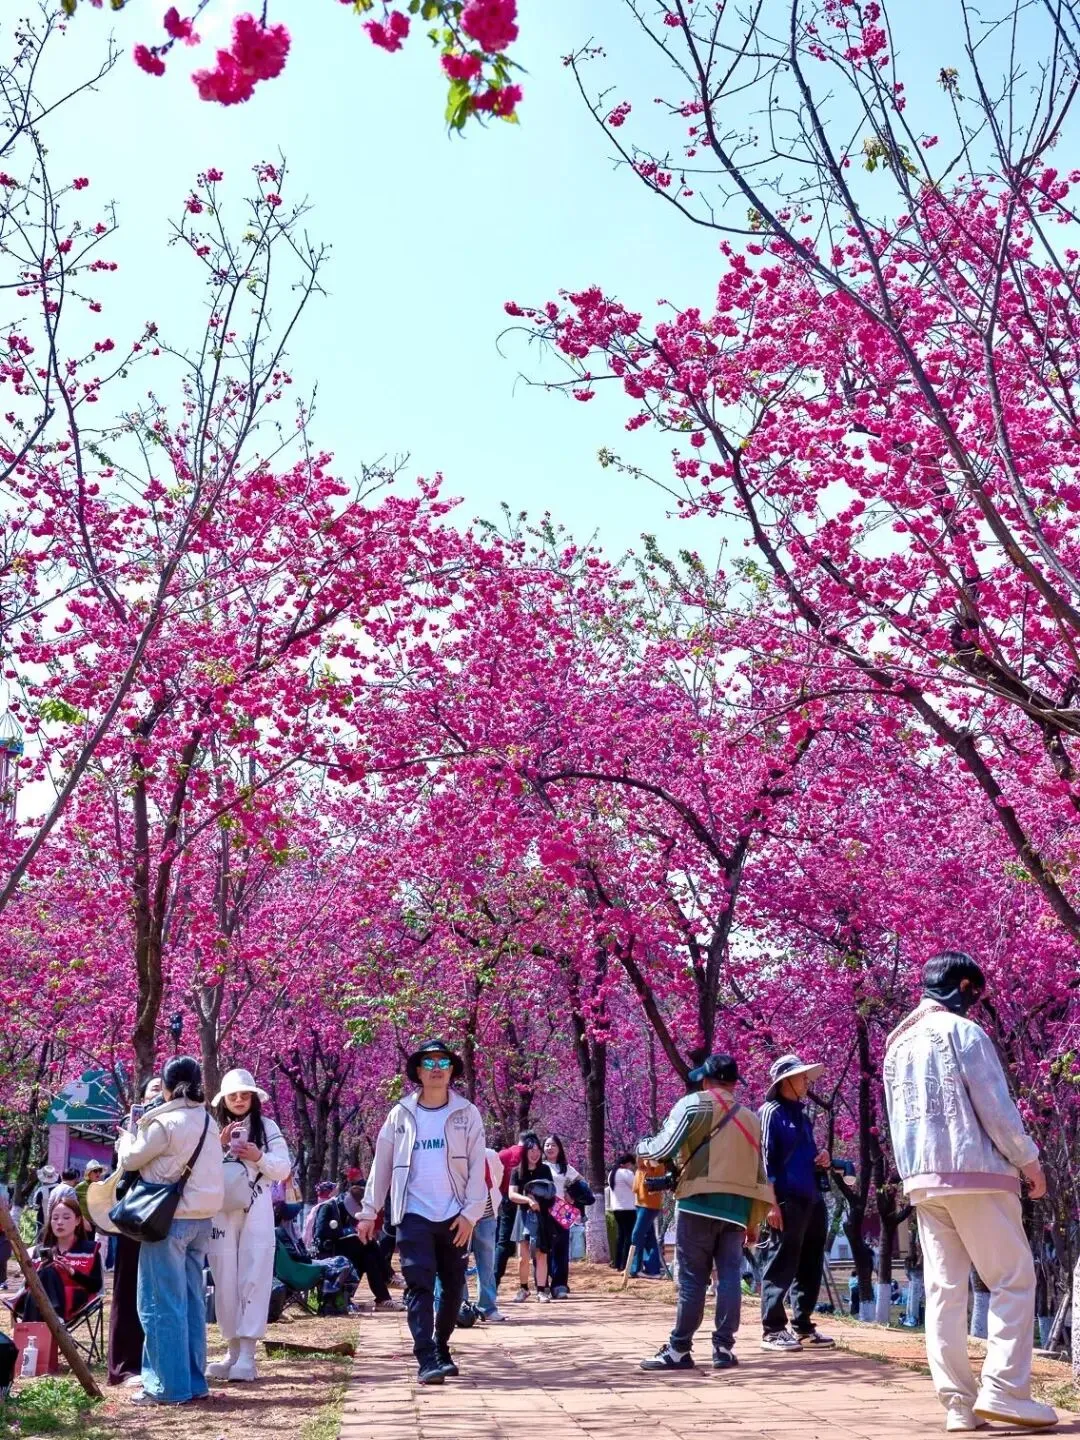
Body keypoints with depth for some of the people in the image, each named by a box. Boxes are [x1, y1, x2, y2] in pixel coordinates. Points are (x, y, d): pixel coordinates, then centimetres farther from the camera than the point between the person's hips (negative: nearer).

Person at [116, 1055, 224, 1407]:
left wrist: (126, 1138, 18)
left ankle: (170, 1385, -1)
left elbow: (130, 1160, -4)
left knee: (161, 1304, -2)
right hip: (201, 1217, 8)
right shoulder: (207, 1121, 8)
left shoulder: (164, 1122, -15)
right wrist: (141, 1136, 21)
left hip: (170, 1218, -8)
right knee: (191, 1302, 12)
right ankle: (193, 1381, 16)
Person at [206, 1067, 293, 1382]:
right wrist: (220, 1146, -12)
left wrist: (259, 1158, -14)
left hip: (256, 1212, -1)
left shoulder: (267, 1127, 6)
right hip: (221, 1212, 2)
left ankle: (248, 1354, -10)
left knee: (254, 1278, -7)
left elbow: (284, 1168, 3)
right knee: (225, 1280, 4)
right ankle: (233, 1350, 14)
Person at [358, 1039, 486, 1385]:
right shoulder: (401, 1114, 4)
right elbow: (382, 1165, 7)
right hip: (413, 1215, -1)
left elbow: (477, 1166, -2)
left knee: (453, 1288, 9)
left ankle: (441, 1348, 28)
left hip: (455, 1216, 1)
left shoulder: (466, 1113, 2)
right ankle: (427, 1361, -12)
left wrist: (471, 1213, -11)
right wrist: (369, 1212, 5)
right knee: (419, 1286, -10)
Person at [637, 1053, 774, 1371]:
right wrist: (754, 1220, 17)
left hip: (699, 1204, -5)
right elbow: (759, 1172, 16)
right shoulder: (751, 1118, 19)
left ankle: (679, 1350, 1)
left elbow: (665, 1148, -5)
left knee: (692, 1279, -2)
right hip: (736, 1207, 5)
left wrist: (642, 1147, 17)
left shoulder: (694, 1104, 0)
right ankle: (723, 1348, 3)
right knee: (729, 1276, 5)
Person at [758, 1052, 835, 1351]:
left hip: (812, 1200, 9)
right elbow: (765, 1159, -10)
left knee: (810, 1267, 10)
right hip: (787, 1200, -9)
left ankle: (803, 1328, 17)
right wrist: (771, 1202, -17)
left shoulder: (802, 1114, 20)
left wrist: (822, 1159, 7)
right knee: (781, 1265, -6)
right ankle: (773, 1329, 0)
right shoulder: (772, 1112, -4)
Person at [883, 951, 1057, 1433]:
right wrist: (1029, 1161, -1)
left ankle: (958, 1402, 1)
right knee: (1014, 1280, 0)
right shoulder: (963, 1032, -7)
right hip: (975, 1172, -7)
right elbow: (996, 1108, -10)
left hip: (923, 1181, 7)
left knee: (943, 1289, 4)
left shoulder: (896, 1045, 16)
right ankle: (1003, 1389, -10)